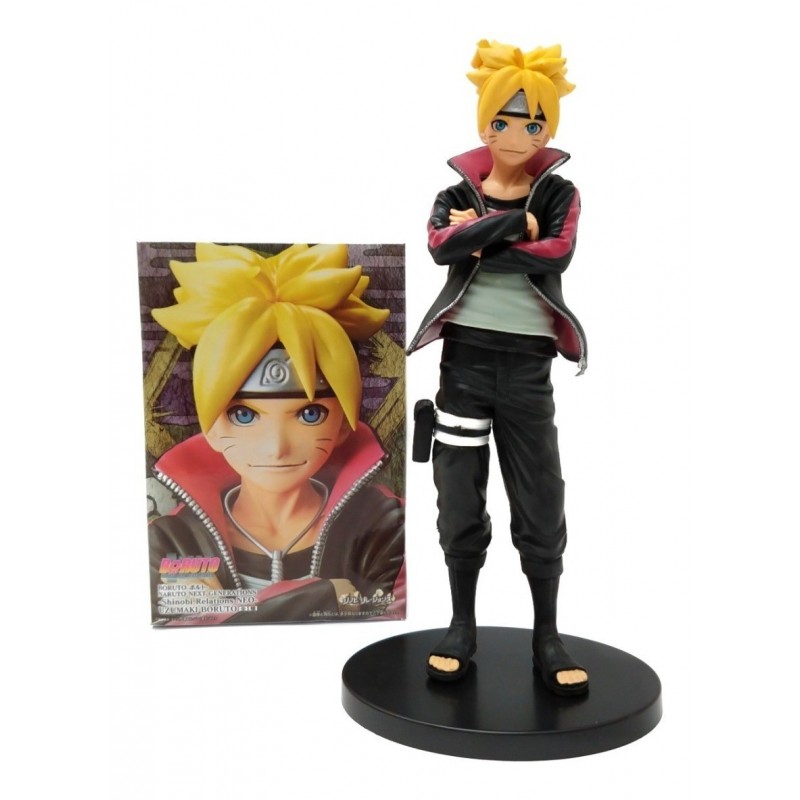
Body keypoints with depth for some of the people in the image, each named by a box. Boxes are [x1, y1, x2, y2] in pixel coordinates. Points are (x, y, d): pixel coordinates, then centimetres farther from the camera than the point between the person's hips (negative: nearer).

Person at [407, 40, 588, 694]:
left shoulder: (559, 195, 6)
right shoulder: (455, 196, 6)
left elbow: (557, 254, -14)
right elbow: (441, 246, -17)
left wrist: (481, 240, -11)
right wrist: (517, 224, -14)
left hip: (527, 364, 0)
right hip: (465, 356, 1)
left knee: (541, 501, 4)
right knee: (460, 497, 6)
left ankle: (547, 637, 20)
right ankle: (462, 628, 23)